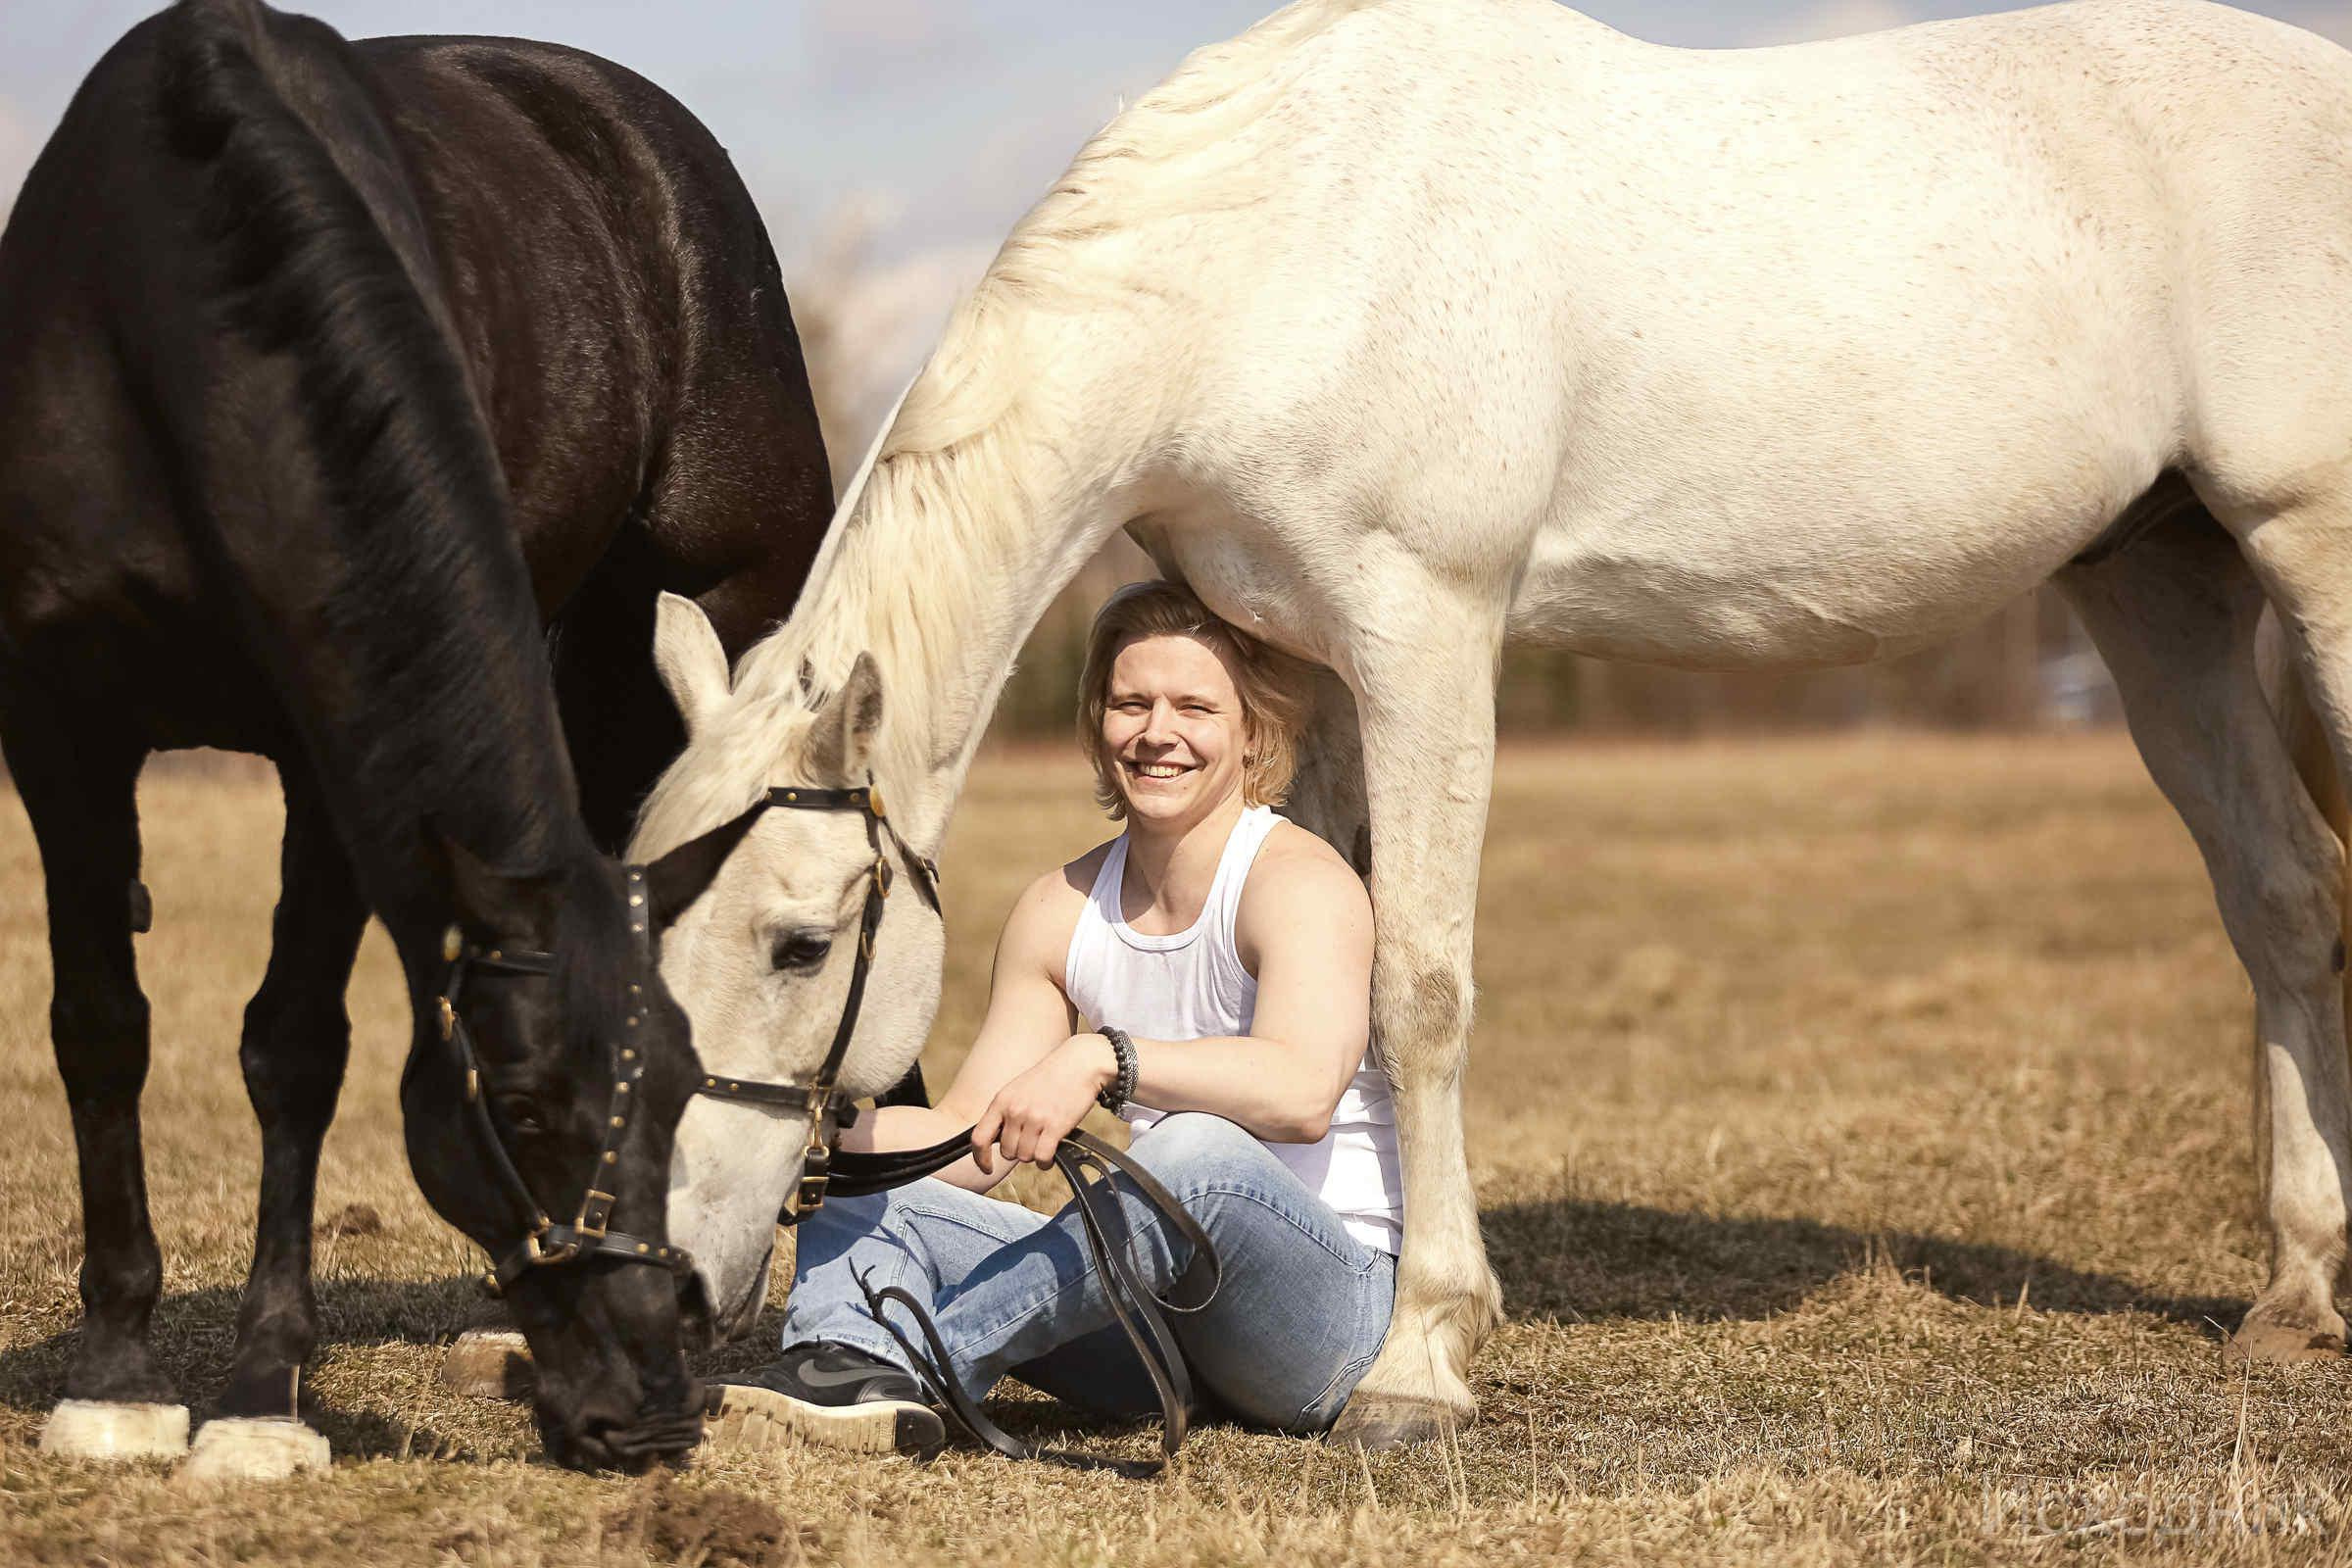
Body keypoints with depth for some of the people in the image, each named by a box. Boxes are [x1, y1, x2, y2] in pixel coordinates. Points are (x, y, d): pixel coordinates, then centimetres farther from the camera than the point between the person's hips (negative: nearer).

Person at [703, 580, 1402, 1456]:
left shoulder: (1300, 881, -10)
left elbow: (1304, 1089, -30)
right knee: (858, 1185, -7)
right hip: (1155, 1330, 7)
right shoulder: (1061, 912, 11)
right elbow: (969, 1141, 7)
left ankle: (912, 1361, -36)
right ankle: (856, 1368, -42)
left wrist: (1104, 1059, -42)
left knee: (1197, 1151, -37)